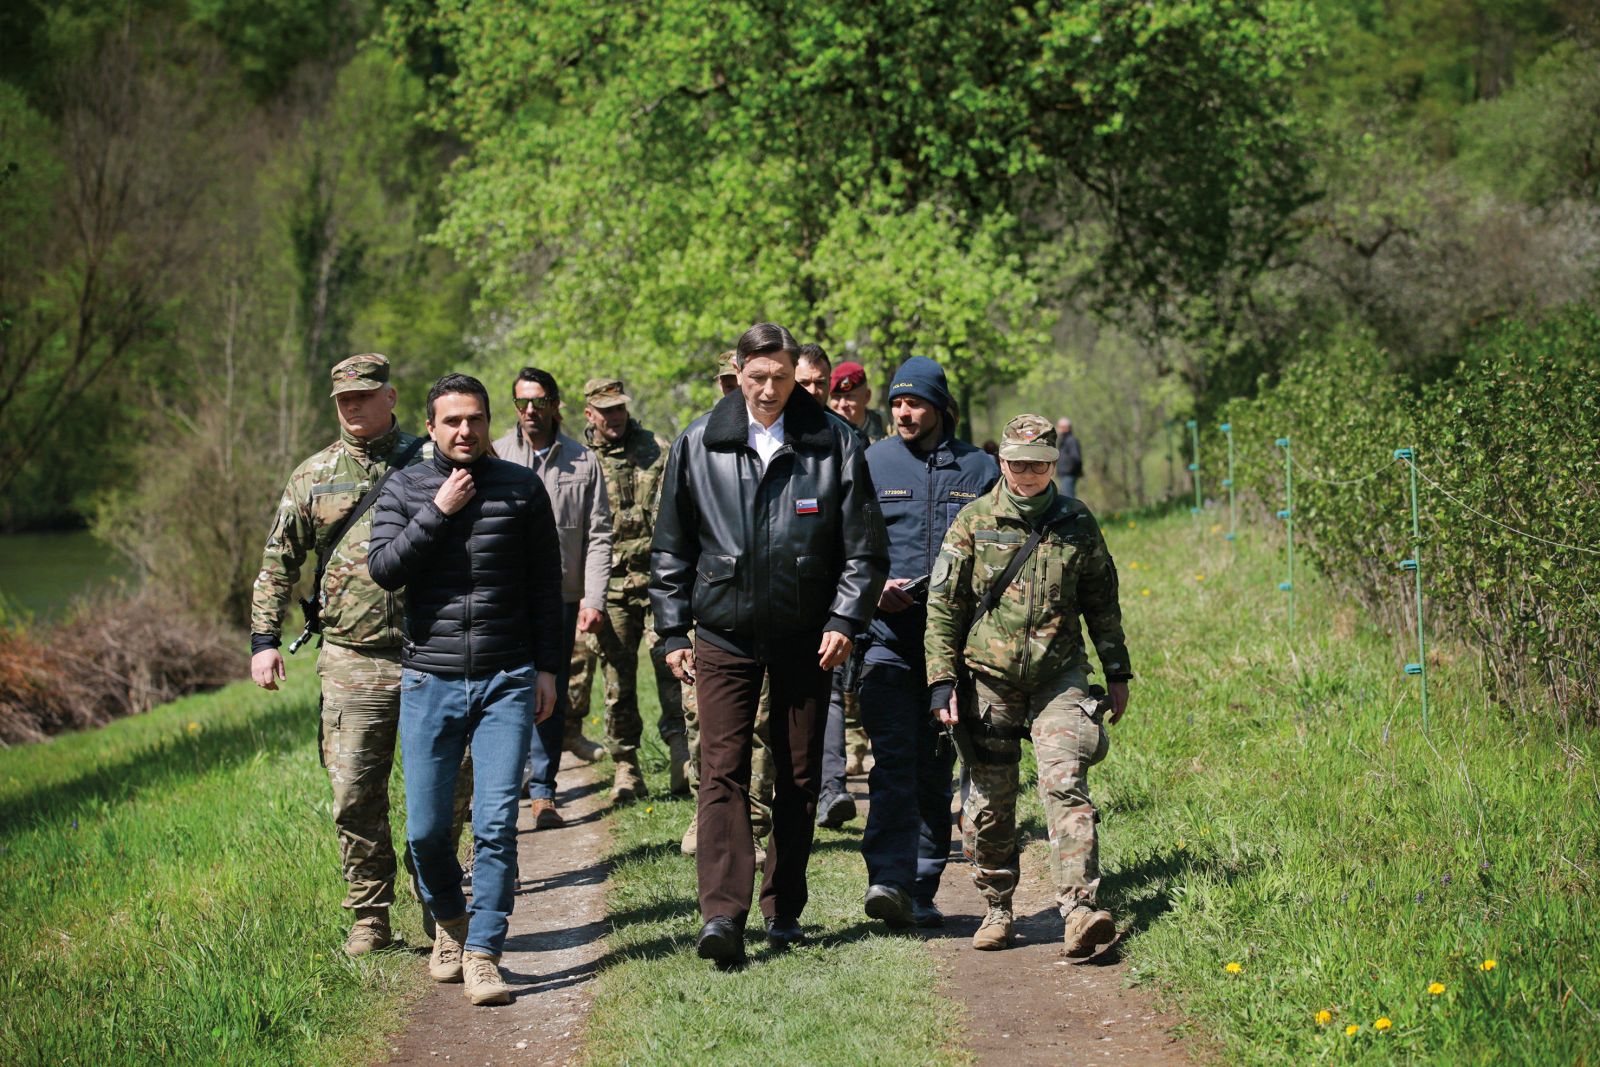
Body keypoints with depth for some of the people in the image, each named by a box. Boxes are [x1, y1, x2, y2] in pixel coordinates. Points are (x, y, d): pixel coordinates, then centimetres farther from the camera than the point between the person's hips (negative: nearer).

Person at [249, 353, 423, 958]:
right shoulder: (314, 477, 8)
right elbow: (278, 563, 12)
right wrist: (264, 640, 5)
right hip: (351, 661, 1)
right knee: (355, 797, 0)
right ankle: (370, 920, 9)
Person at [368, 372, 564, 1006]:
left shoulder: (522, 488, 5)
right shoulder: (404, 490, 6)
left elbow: (546, 584, 8)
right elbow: (384, 570, -7)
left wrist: (548, 668, 4)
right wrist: (438, 512, -12)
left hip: (507, 681, -1)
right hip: (430, 681, 1)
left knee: (496, 824, -8)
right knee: (425, 828, 3)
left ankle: (483, 954, -1)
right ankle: (450, 922, 29)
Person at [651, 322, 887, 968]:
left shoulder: (834, 444, -1)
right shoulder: (699, 444, 2)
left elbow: (864, 548, 3)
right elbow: (670, 549, 9)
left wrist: (845, 621, -7)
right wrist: (672, 631, 5)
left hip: (804, 639, 0)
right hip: (724, 634, 0)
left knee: (799, 778, 7)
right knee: (722, 772, -10)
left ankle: (784, 912, 19)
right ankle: (722, 914, -15)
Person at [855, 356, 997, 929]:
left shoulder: (978, 469, 8)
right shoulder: (869, 464, 7)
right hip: (887, 635, -2)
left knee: (936, 768, 7)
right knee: (893, 758, -15)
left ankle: (920, 891, 14)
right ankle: (889, 878, -25)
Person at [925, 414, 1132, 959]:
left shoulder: (1077, 523, 4)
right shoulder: (973, 522, 0)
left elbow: (1102, 603, 14)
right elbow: (943, 606, 2)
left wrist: (1117, 672, 13)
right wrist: (942, 680, -4)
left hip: (1059, 675, 0)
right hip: (990, 677, 0)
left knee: (1065, 782, -15)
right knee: (990, 797, 5)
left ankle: (1079, 911, -21)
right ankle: (996, 908, 21)